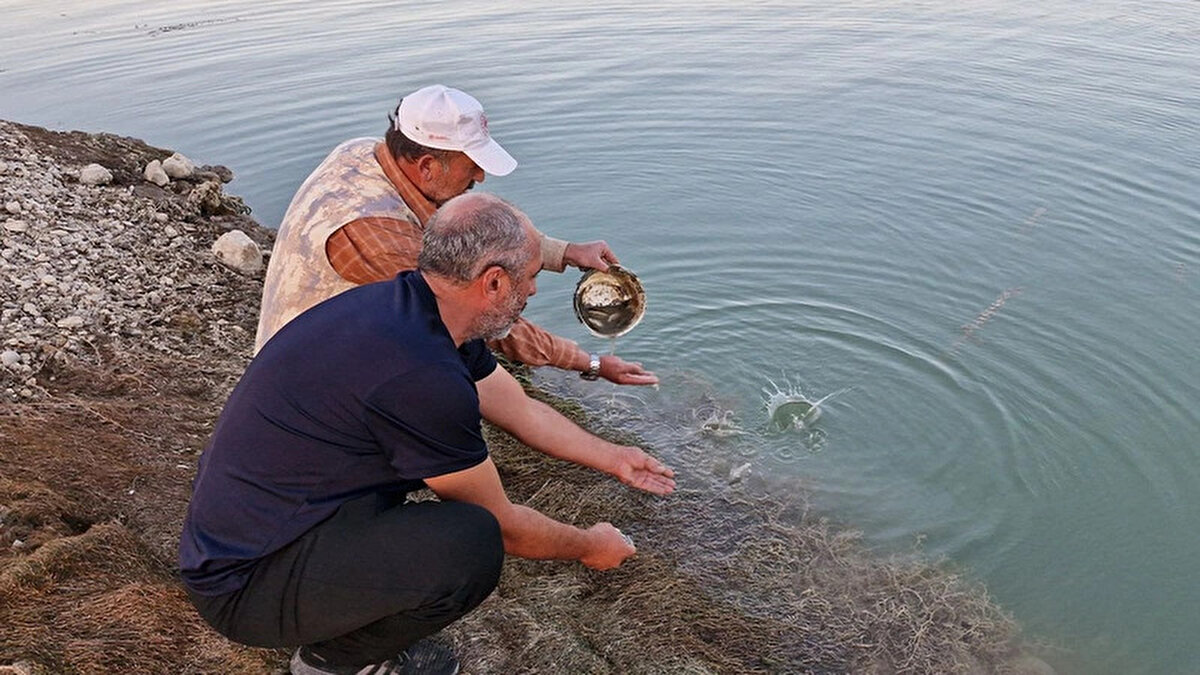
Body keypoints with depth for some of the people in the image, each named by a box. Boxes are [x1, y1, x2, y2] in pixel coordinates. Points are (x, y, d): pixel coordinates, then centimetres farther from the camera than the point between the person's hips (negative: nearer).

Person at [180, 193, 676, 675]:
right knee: (471, 545, -26)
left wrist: (613, 458, 22)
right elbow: (501, 525, -15)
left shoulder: (419, 309, -1)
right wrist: (589, 546, 4)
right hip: (243, 585, -9)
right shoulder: (420, 375, -30)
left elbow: (520, 410, 13)